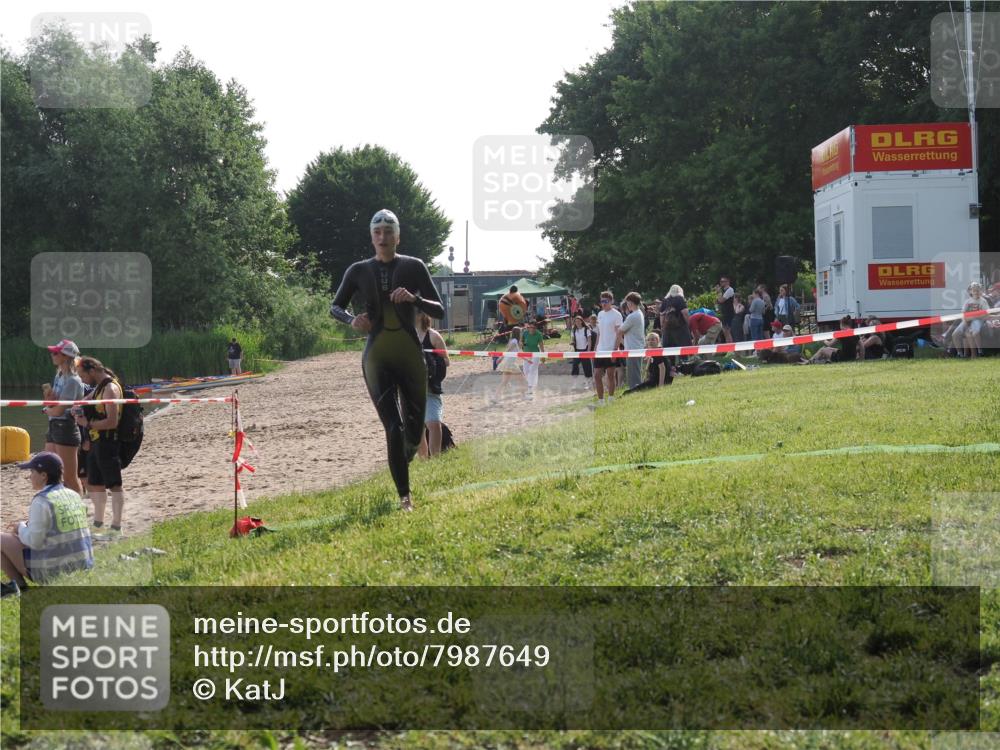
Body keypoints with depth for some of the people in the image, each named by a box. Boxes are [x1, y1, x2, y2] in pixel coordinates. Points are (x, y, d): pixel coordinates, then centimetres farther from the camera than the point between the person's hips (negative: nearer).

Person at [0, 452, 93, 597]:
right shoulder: (75, 496, 8)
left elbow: (35, 542, -16)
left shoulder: (41, 501, -15)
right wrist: (29, 527, 18)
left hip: (53, 572, -8)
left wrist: (21, 528, 4)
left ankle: (19, 584, 4)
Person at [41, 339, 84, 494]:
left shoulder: (72, 381, -15)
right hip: (54, 427, 9)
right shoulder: (59, 376, 13)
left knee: (70, 477, -5)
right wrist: (49, 395, -9)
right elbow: (53, 404, 11)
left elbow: (59, 410, -18)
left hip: (66, 428, -9)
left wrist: (46, 410, 2)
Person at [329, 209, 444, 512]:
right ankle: (404, 496, -4)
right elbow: (335, 307, 14)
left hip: (410, 356, 1)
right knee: (394, 427, -13)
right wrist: (351, 320, -8)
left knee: (414, 431, 8)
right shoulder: (359, 271, 3)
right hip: (377, 358, -1)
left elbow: (439, 310, 0)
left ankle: (403, 460, 44)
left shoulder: (413, 267, 0)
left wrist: (415, 298, -20)